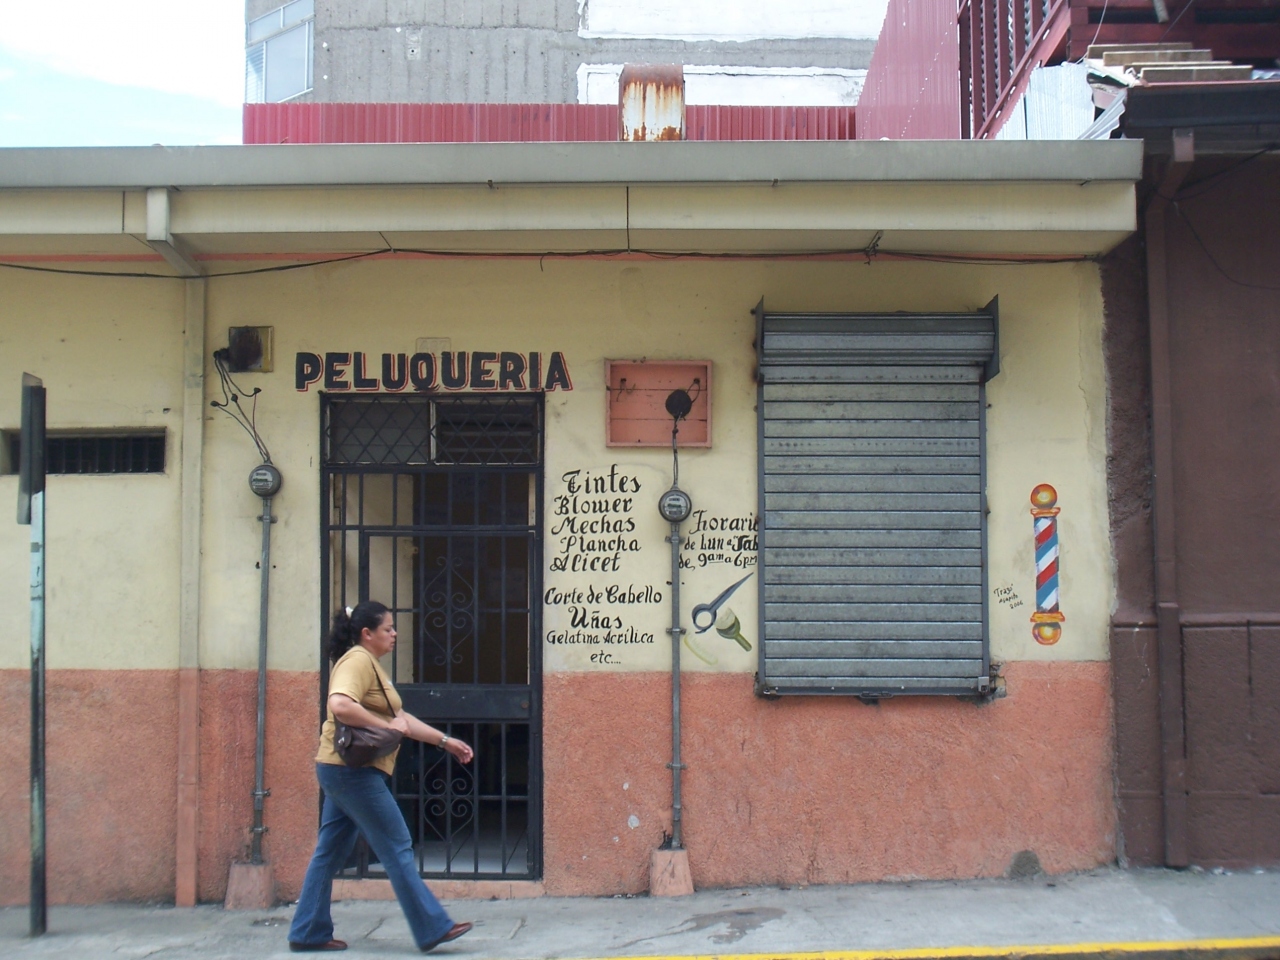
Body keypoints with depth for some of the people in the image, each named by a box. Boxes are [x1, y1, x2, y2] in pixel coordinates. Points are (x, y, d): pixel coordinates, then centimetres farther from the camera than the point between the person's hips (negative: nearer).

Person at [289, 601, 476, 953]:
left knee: (330, 853, 12)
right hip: (354, 769, -10)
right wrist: (387, 725, -23)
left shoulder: (371, 665, 20)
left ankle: (308, 933, 18)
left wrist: (446, 741, 19)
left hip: (348, 772, 10)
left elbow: (400, 718, 22)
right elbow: (340, 705, -31)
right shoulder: (357, 661, -13)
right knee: (398, 849, -5)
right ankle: (433, 929, 0)